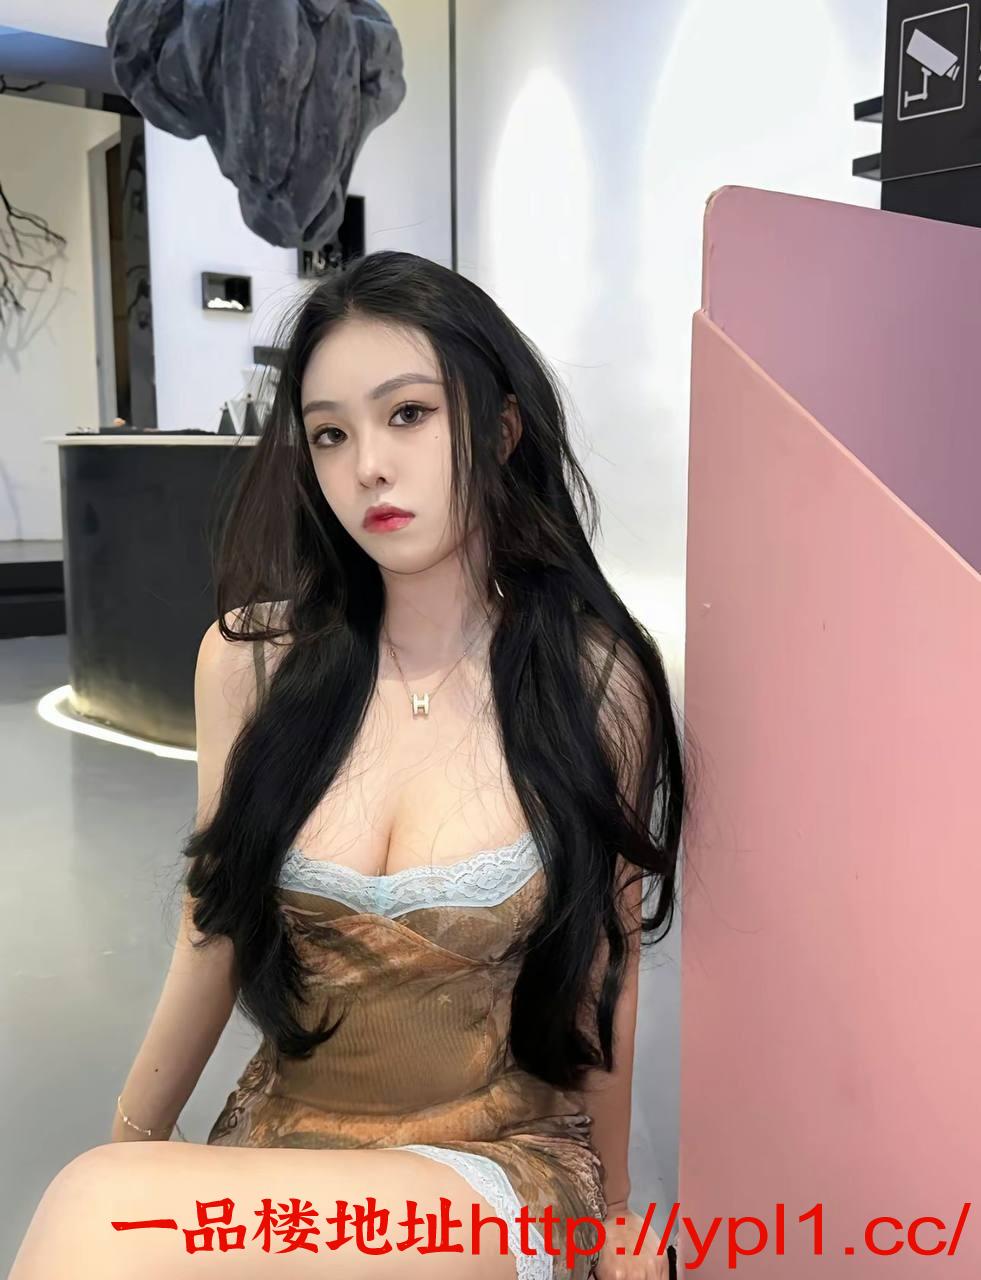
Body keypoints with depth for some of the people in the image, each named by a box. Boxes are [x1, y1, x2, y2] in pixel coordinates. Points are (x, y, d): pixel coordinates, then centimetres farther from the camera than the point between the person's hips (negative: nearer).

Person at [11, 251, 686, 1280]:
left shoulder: (594, 682, -12)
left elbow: (604, 972, 0)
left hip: (502, 1171, -3)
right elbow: (213, 938, 5)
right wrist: (130, 1145, 16)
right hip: (274, 1146, 4)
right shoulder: (249, 658, -7)